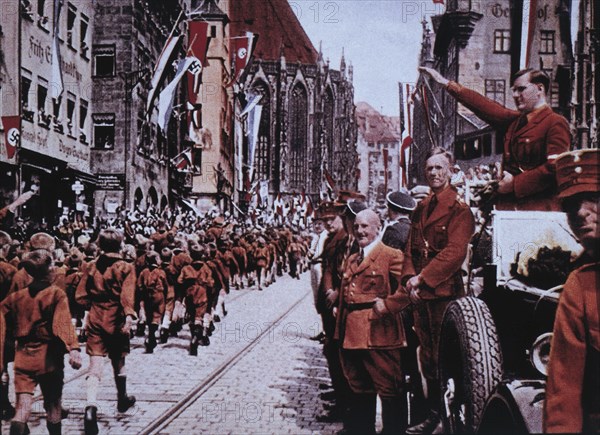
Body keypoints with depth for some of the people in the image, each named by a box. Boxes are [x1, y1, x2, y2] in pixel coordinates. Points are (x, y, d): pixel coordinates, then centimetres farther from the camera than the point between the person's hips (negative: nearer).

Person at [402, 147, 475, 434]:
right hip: (421, 292, 7)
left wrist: (422, 277, -18)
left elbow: (455, 252, -17)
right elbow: (411, 248, 13)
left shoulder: (459, 208, -8)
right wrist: (409, 277, -4)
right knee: (427, 355, 14)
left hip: (445, 292, -7)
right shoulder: (421, 208, 15)